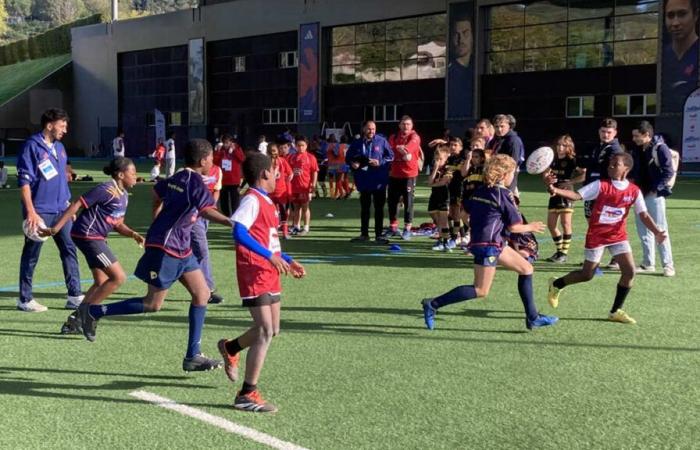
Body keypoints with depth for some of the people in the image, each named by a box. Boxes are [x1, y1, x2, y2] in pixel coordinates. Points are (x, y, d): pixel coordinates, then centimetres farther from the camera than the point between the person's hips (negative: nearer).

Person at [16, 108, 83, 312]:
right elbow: (24, 182, -14)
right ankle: (25, 300, 14)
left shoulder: (59, 147, 13)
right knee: (31, 255, 3)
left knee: (70, 250, 3)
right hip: (39, 212, -7)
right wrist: (30, 211, -20)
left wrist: (69, 206, 19)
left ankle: (75, 296, 7)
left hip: (61, 211, 7)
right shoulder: (32, 147, -10)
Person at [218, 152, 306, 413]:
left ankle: (230, 348, 41)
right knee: (266, 332, -11)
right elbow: (239, 233, -26)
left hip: (269, 274, 9)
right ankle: (247, 395, -5)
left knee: (272, 330, 16)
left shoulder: (266, 202, 16)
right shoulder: (252, 200, -13)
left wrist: (288, 261, 18)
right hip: (254, 274, -9)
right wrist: (270, 256, -30)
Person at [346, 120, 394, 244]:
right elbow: (348, 158, 13)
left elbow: (390, 156, -1)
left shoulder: (381, 141, -3)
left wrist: (380, 162, -15)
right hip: (364, 181, 2)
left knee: (379, 208, 3)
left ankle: (379, 235, 10)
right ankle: (364, 234, 21)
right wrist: (352, 163, -8)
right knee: (364, 208, 11)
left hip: (379, 182, -2)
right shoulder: (356, 143, 4)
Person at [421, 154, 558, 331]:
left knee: (526, 268, 14)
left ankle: (533, 318, 17)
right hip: (488, 245, -10)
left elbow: (465, 214, 13)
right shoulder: (503, 194, -12)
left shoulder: (480, 191, 10)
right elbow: (514, 227, -8)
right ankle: (433, 304, -7)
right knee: (481, 291, -6)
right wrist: (530, 227, 12)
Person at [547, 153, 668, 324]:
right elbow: (577, 195, -21)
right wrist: (556, 190, -38)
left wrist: (657, 232, -17)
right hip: (596, 236, -3)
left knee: (629, 271, -8)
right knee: (587, 274, 4)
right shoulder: (600, 185, -14)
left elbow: (644, 215, -2)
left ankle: (616, 311, 8)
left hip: (618, 236, 4)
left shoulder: (634, 191, -5)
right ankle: (556, 284, 32)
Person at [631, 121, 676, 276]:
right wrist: (636, 186, 4)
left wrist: (654, 189, -15)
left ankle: (668, 265, -1)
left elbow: (668, 172, -14)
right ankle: (648, 263, 20)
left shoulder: (660, 148, -12)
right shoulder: (638, 149, 9)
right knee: (643, 230, 11)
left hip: (655, 194, -7)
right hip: (641, 194, 7)